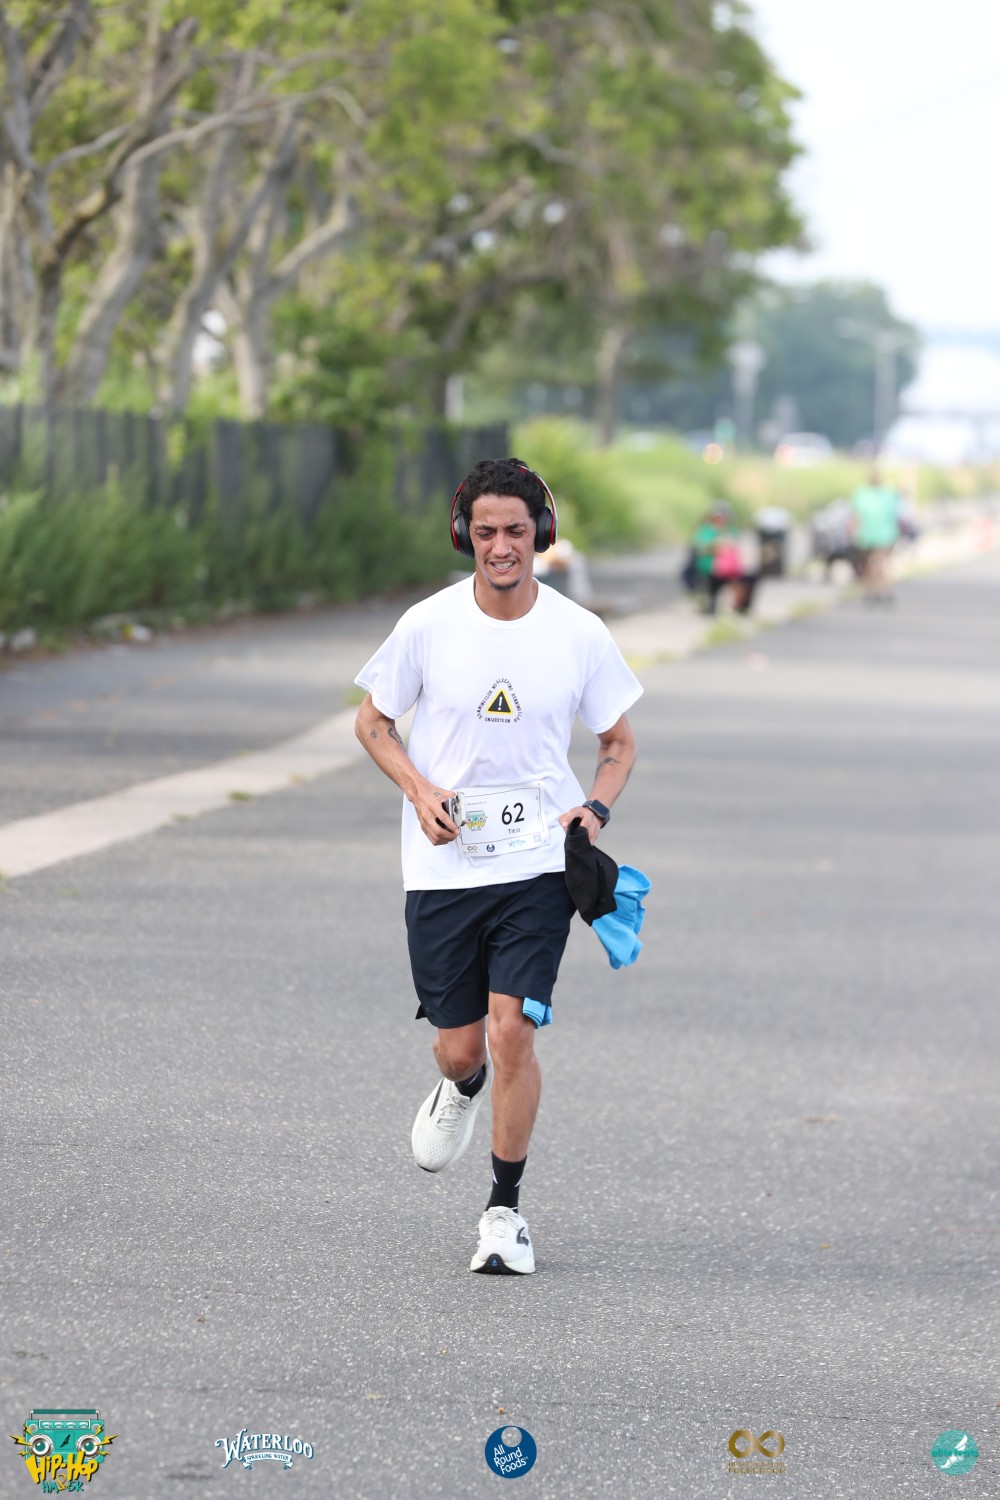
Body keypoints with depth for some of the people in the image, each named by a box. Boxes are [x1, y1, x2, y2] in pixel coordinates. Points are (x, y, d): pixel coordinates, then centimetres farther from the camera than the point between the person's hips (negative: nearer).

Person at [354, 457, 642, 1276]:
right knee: (458, 1046, 5)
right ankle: (462, 1087, 45)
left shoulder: (580, 633, -3)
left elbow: (619, 741, 10)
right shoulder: (428, 625, -4)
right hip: (444, 866, 1)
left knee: (513, 1030, -13)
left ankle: (506, 1210, 3)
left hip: (538, 864, -1)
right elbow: (375, 722, 9)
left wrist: (596, 809, -9)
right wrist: (420, 791, -9)